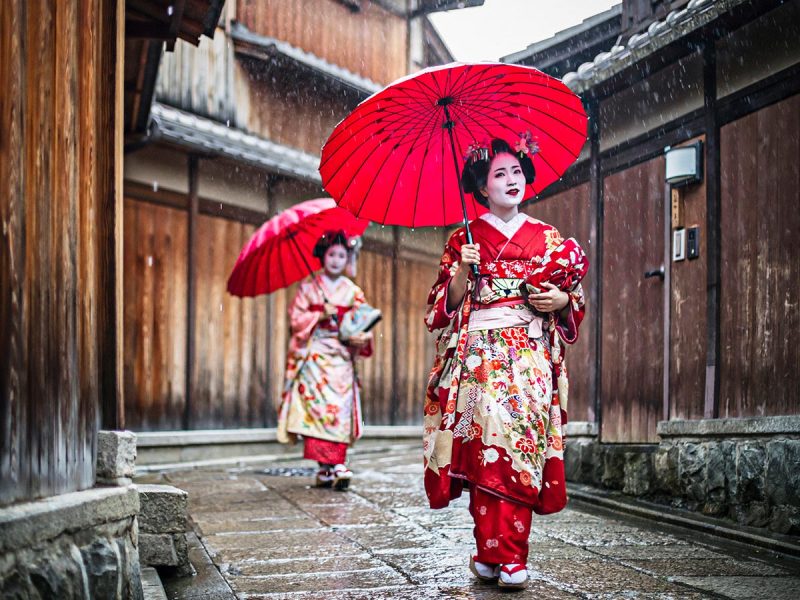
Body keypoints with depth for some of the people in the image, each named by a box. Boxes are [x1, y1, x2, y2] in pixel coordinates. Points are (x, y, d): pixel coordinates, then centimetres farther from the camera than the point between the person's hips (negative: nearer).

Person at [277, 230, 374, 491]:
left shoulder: (353, 292, 11)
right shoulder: (308, 287, 6)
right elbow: (295, 318, 1)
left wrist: (360, 338, -12)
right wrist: (320, 316, -14)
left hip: (341, 357, 2)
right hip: (314, 356, -2)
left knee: (340, 409, -9)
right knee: (318, 407, -12)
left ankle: (334, 466, -10)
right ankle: (329, 466, -11)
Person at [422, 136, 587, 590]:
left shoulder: (547, 238, 13)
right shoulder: (465, 238, 9)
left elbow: (575, 297, 17)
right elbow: (447, 305, 5)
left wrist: (563, 300, -4)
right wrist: (463, 270, -12)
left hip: (531, 357, 1)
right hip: (480, 356, -1)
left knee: (520, 447, -9)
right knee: (487, 446, -12)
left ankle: (499, 555, -5)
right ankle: (496, 553, -7)